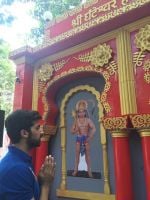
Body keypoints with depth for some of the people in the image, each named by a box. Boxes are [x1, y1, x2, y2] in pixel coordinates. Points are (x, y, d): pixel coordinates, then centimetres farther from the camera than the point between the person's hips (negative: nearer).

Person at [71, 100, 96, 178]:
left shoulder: (88, 120, -3)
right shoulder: (76, 120, 1)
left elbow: (93, 128, -11)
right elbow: (72, 131, 3)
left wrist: (90, 137, -18)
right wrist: (75, 130, -19)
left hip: (86, 138, -1)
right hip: (78, 138, 1)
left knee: (87, 154, 5)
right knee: (77, 154, 6)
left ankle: (89, 171, 13)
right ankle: (75, 170, 16)